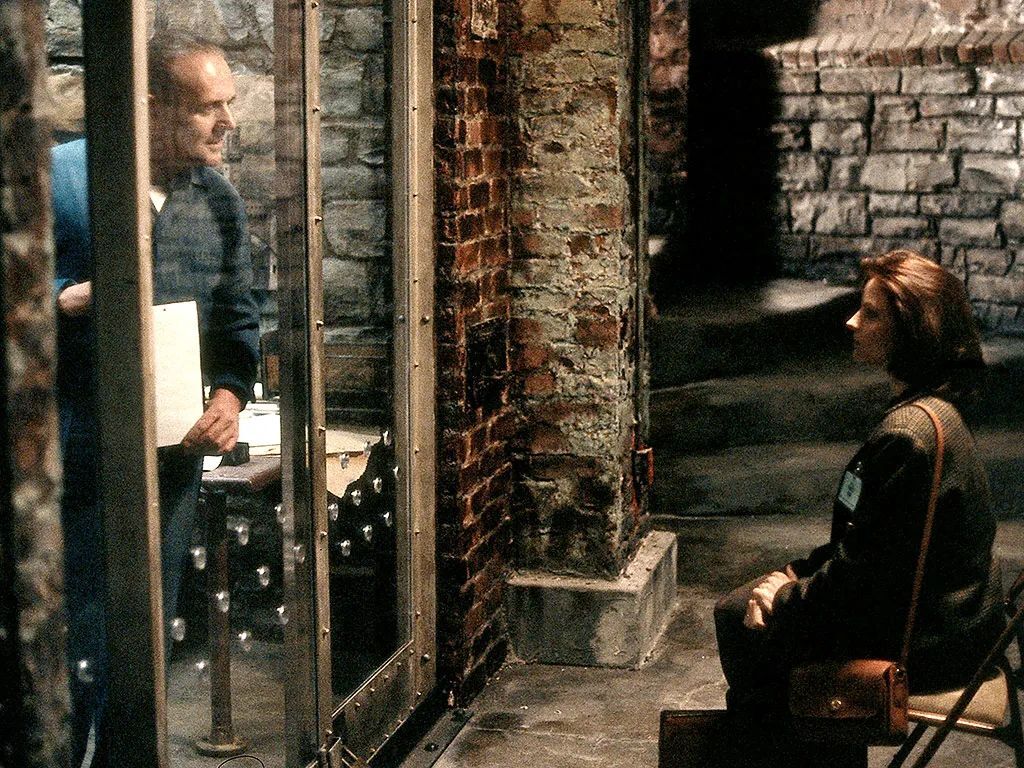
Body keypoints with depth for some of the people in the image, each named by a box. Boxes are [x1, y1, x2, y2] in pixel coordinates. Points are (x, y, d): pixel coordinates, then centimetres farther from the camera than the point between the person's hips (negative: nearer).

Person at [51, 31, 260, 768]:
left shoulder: (219, 198, 6)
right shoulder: (64, 176, -11)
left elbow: (239, 320, 12)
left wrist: (231, 395, -5)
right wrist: (73, 297, -25)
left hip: (175, 457, 5)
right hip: (79, 456, -5)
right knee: (78, 652, -3)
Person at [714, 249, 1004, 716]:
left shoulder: (909, 434, -29)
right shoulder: (929, 411, 5)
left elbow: (866, 569, -24)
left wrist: (787, 599, -10)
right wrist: (798, 573, 6)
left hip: (923, 641, -10)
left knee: (741, 620, 0)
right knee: (736, 608, 16)